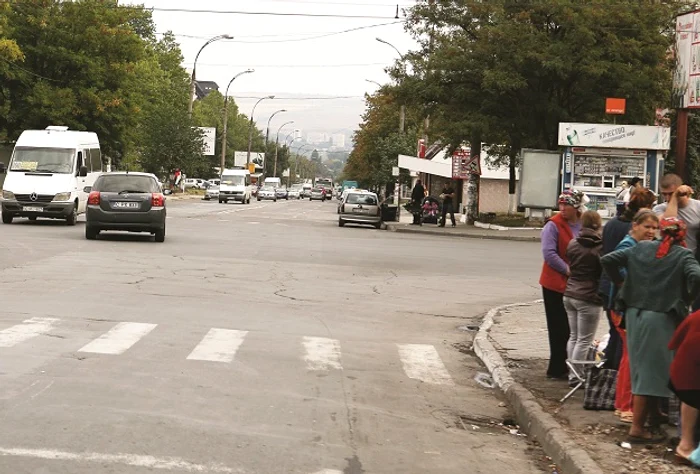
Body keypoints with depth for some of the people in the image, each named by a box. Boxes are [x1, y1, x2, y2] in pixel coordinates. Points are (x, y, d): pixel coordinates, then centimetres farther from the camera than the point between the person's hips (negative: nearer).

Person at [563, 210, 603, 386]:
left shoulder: (572, 244, 4)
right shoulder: (600, 246, -14)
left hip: (570, 294, 7)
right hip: (589, 298, -7)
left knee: (574, 336, 16)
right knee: (584, 340, 1)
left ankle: (572, 372, 20)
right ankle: (575, 376, 3)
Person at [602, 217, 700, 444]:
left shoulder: (641, 248, 7)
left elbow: (608, 260, 2)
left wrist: (621, 283, 12)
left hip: (635, 313, 5)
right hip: (661, 317, -5)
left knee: (643, 368, 17)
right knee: (650, 371, 0)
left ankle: (654, 416, 31)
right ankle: (637, 429, 1)